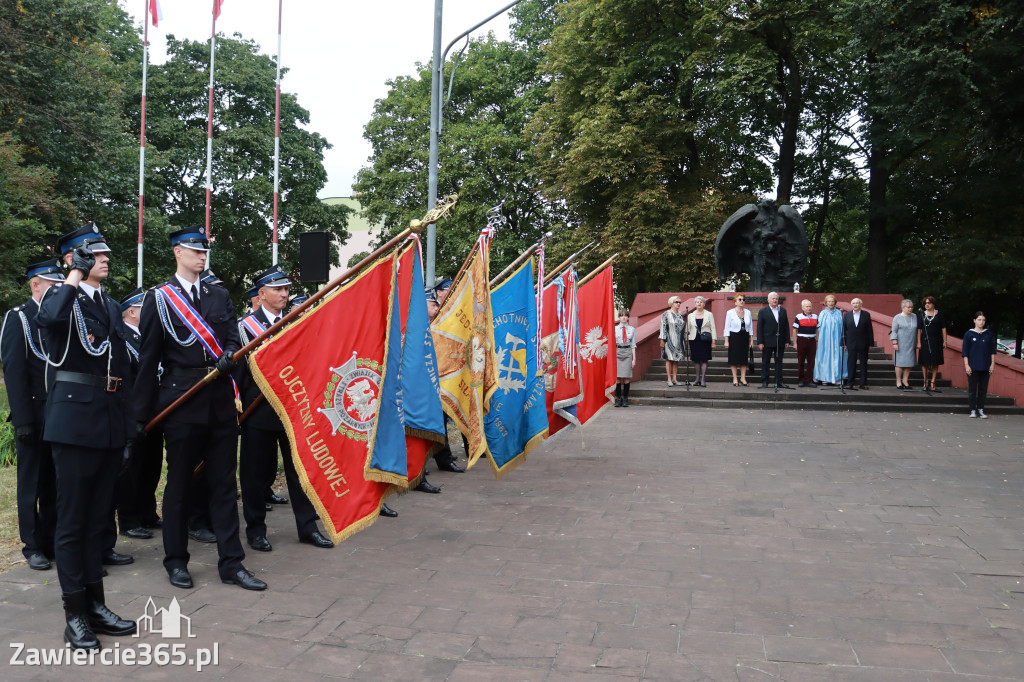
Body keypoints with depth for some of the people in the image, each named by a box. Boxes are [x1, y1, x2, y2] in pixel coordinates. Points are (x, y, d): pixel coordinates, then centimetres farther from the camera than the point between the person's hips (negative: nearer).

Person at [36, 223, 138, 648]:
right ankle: (75, 616, 9)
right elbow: (47, 318, -29)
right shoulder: (59, 297, -3)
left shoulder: (111, 305, 17)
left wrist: (127, 414, 14)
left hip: (111, 418, 6)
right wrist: (75, 280, -15)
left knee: (98, 516, 13)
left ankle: (96, 605, 23)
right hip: (75, 416, -6)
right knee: (72, 518, 1)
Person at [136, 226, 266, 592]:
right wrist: (145, 411, 0)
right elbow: (148, 358, 0)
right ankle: (176, 561, 22)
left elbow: (234, 339, 9)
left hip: (220, 399, 4)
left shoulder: (219, 295, 14)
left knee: (223, 482, 7)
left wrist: (228, 356, -16)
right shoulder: (159, 298, 1)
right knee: (179, 482, 7)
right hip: (182, 399, -3)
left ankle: (231, 562, 13)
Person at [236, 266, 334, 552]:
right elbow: (255, 364, -7)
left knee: (300, 466, 6)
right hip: (260, 408, -4)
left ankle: (307, 526, 15)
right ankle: (256, 529, 17)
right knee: (258, 470, 4)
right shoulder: (246, 325, -1)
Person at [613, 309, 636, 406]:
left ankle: (625, 398, 6)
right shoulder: (615, 328, 6)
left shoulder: (632, 329, 7)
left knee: (627, 377, -1)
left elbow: (633, 345, 7)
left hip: (628, 352, 0)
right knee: (618, 377, -2)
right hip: (617, 352, 0)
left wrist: (634, 358, 2)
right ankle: (618, 399, 5)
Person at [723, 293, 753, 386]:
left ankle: (743, 378, 13)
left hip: (745, 337, 3)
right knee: (734, 358, -1)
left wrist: (751, 340, 8)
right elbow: (727, 328, -2)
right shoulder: (730, 313, -2)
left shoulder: (748, 312, 7)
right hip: (734, 337, -3)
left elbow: (751, 327, 11)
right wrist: (726, 341, -7)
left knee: (744, 358, 5)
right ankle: (735, 379, 7)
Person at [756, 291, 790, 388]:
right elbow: (759, 328, -3)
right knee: (765, 362, 2)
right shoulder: (762, 311, 1)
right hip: (767, 342, -3)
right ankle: (764, 382, 8)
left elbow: (786, 326, 10)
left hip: (780, 342, 3)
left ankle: (779, 381, 13)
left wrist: (787, 340, 3)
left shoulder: (783, 311, 11)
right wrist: (760, 342, -10)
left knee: (779, 362, 7)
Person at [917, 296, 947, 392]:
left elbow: (943, 328, 4)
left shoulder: (939, 314, 3)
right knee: (924, 363, 2)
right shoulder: (922, 315, 4)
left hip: (936, 341, 0)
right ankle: (926, 382, 12)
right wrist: (919, 342, -4)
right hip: (925, 341, 0)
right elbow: (919, 329, 2)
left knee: (935, 363, 1)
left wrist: (944, 341, -2)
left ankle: (932, 382, 8)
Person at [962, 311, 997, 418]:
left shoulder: (989, 334, 5)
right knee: (972, 389, 2)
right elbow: (965, 352, 0)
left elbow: (993, 351, 9)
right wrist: (966, 365, -7)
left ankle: (981, 409, 13)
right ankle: (973, 410, 9)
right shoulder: (969, 334, -1)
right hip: (972, 367, -2)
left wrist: (992, 364, 3)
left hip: (985, 367, 2)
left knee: (983, 389, 5)